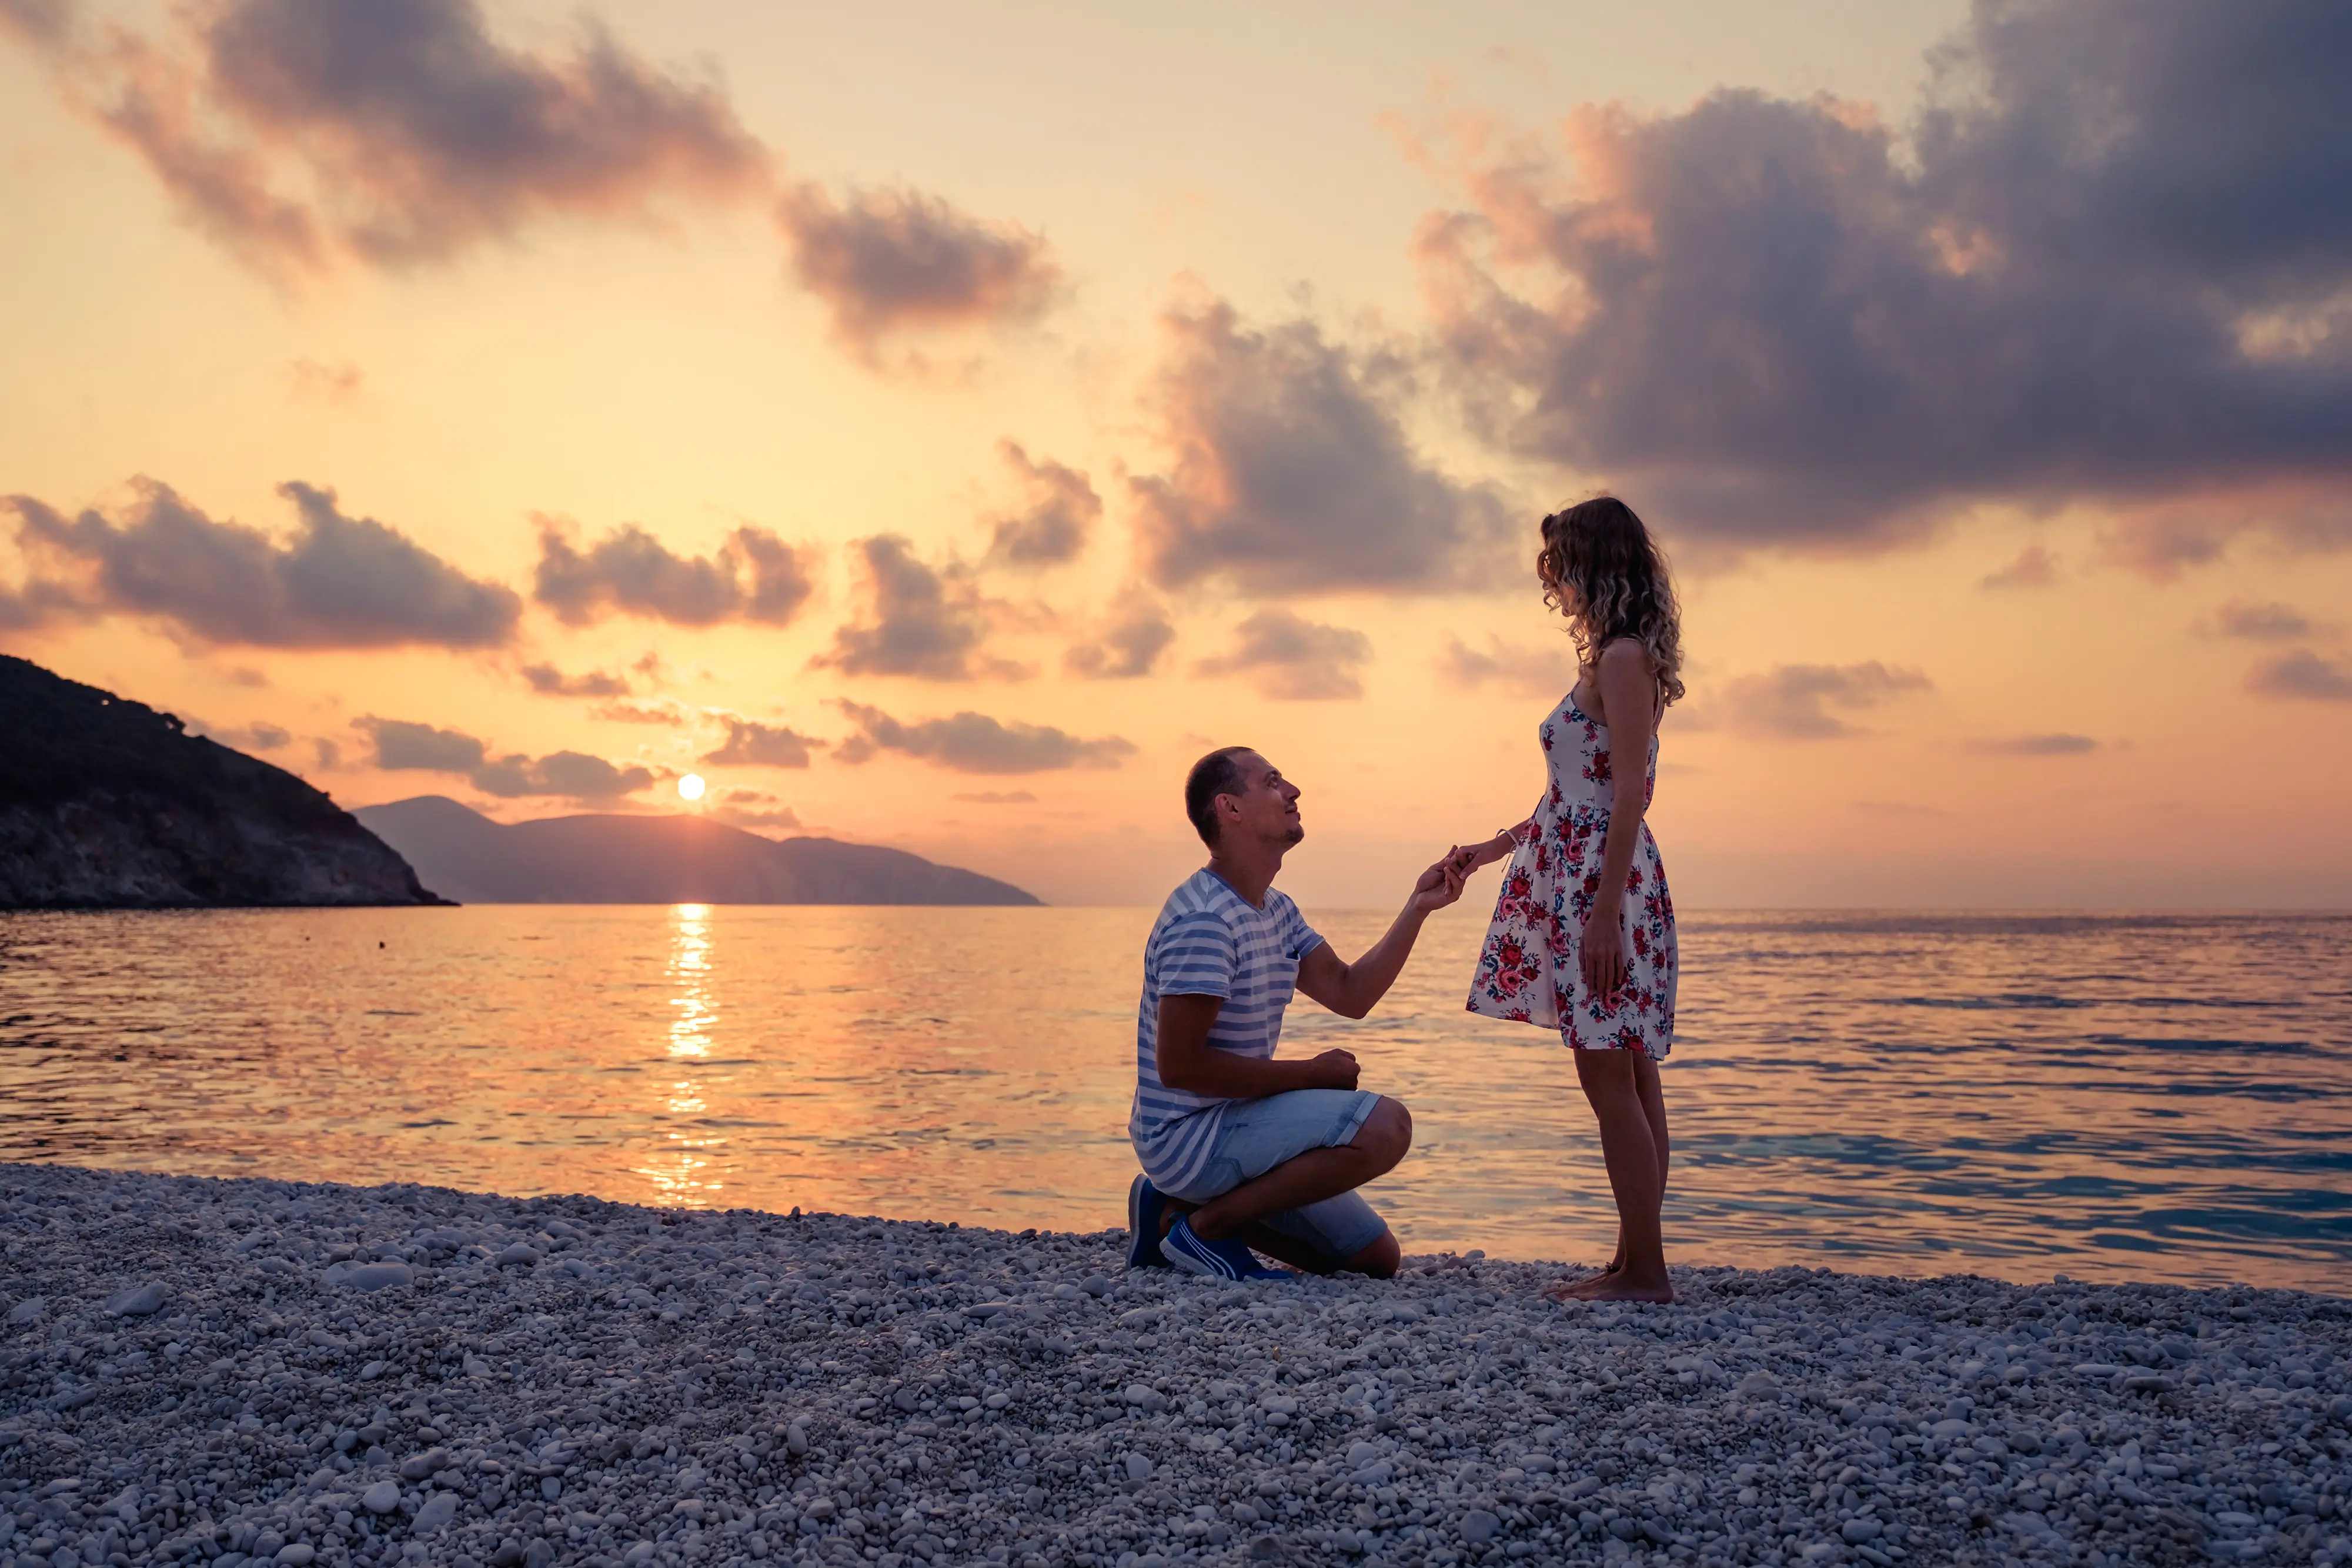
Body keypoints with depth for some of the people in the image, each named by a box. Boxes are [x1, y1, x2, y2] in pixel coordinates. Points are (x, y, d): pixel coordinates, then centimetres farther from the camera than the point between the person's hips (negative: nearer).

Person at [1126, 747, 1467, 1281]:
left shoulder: (1276, 910, 12)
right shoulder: (1204, 920, -20)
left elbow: (1350, 994, 11)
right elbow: (1179, 1066, -24)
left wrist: (1418, 908, 3)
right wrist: (1311, 1073, -16)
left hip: (1229, 1124, 10)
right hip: (1189, 1135, -10)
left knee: (1377, 1258, 13)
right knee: (1385, 1125, -24)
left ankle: (1179, 1210, 14)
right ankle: (1207, 1225, -11)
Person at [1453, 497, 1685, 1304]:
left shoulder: (1622, 659, -11)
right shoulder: (1615, 659, 18)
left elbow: (1630, 791, -18)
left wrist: (1605, 910, -21)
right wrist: (1498, 846, 24)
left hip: (1604, 879, -10)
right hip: (1581, 877, 10)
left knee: (1611, 1080, -6)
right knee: (1629, 1080, 11)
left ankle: (1647, 1271, 0)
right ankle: (1635, 1261, 18)